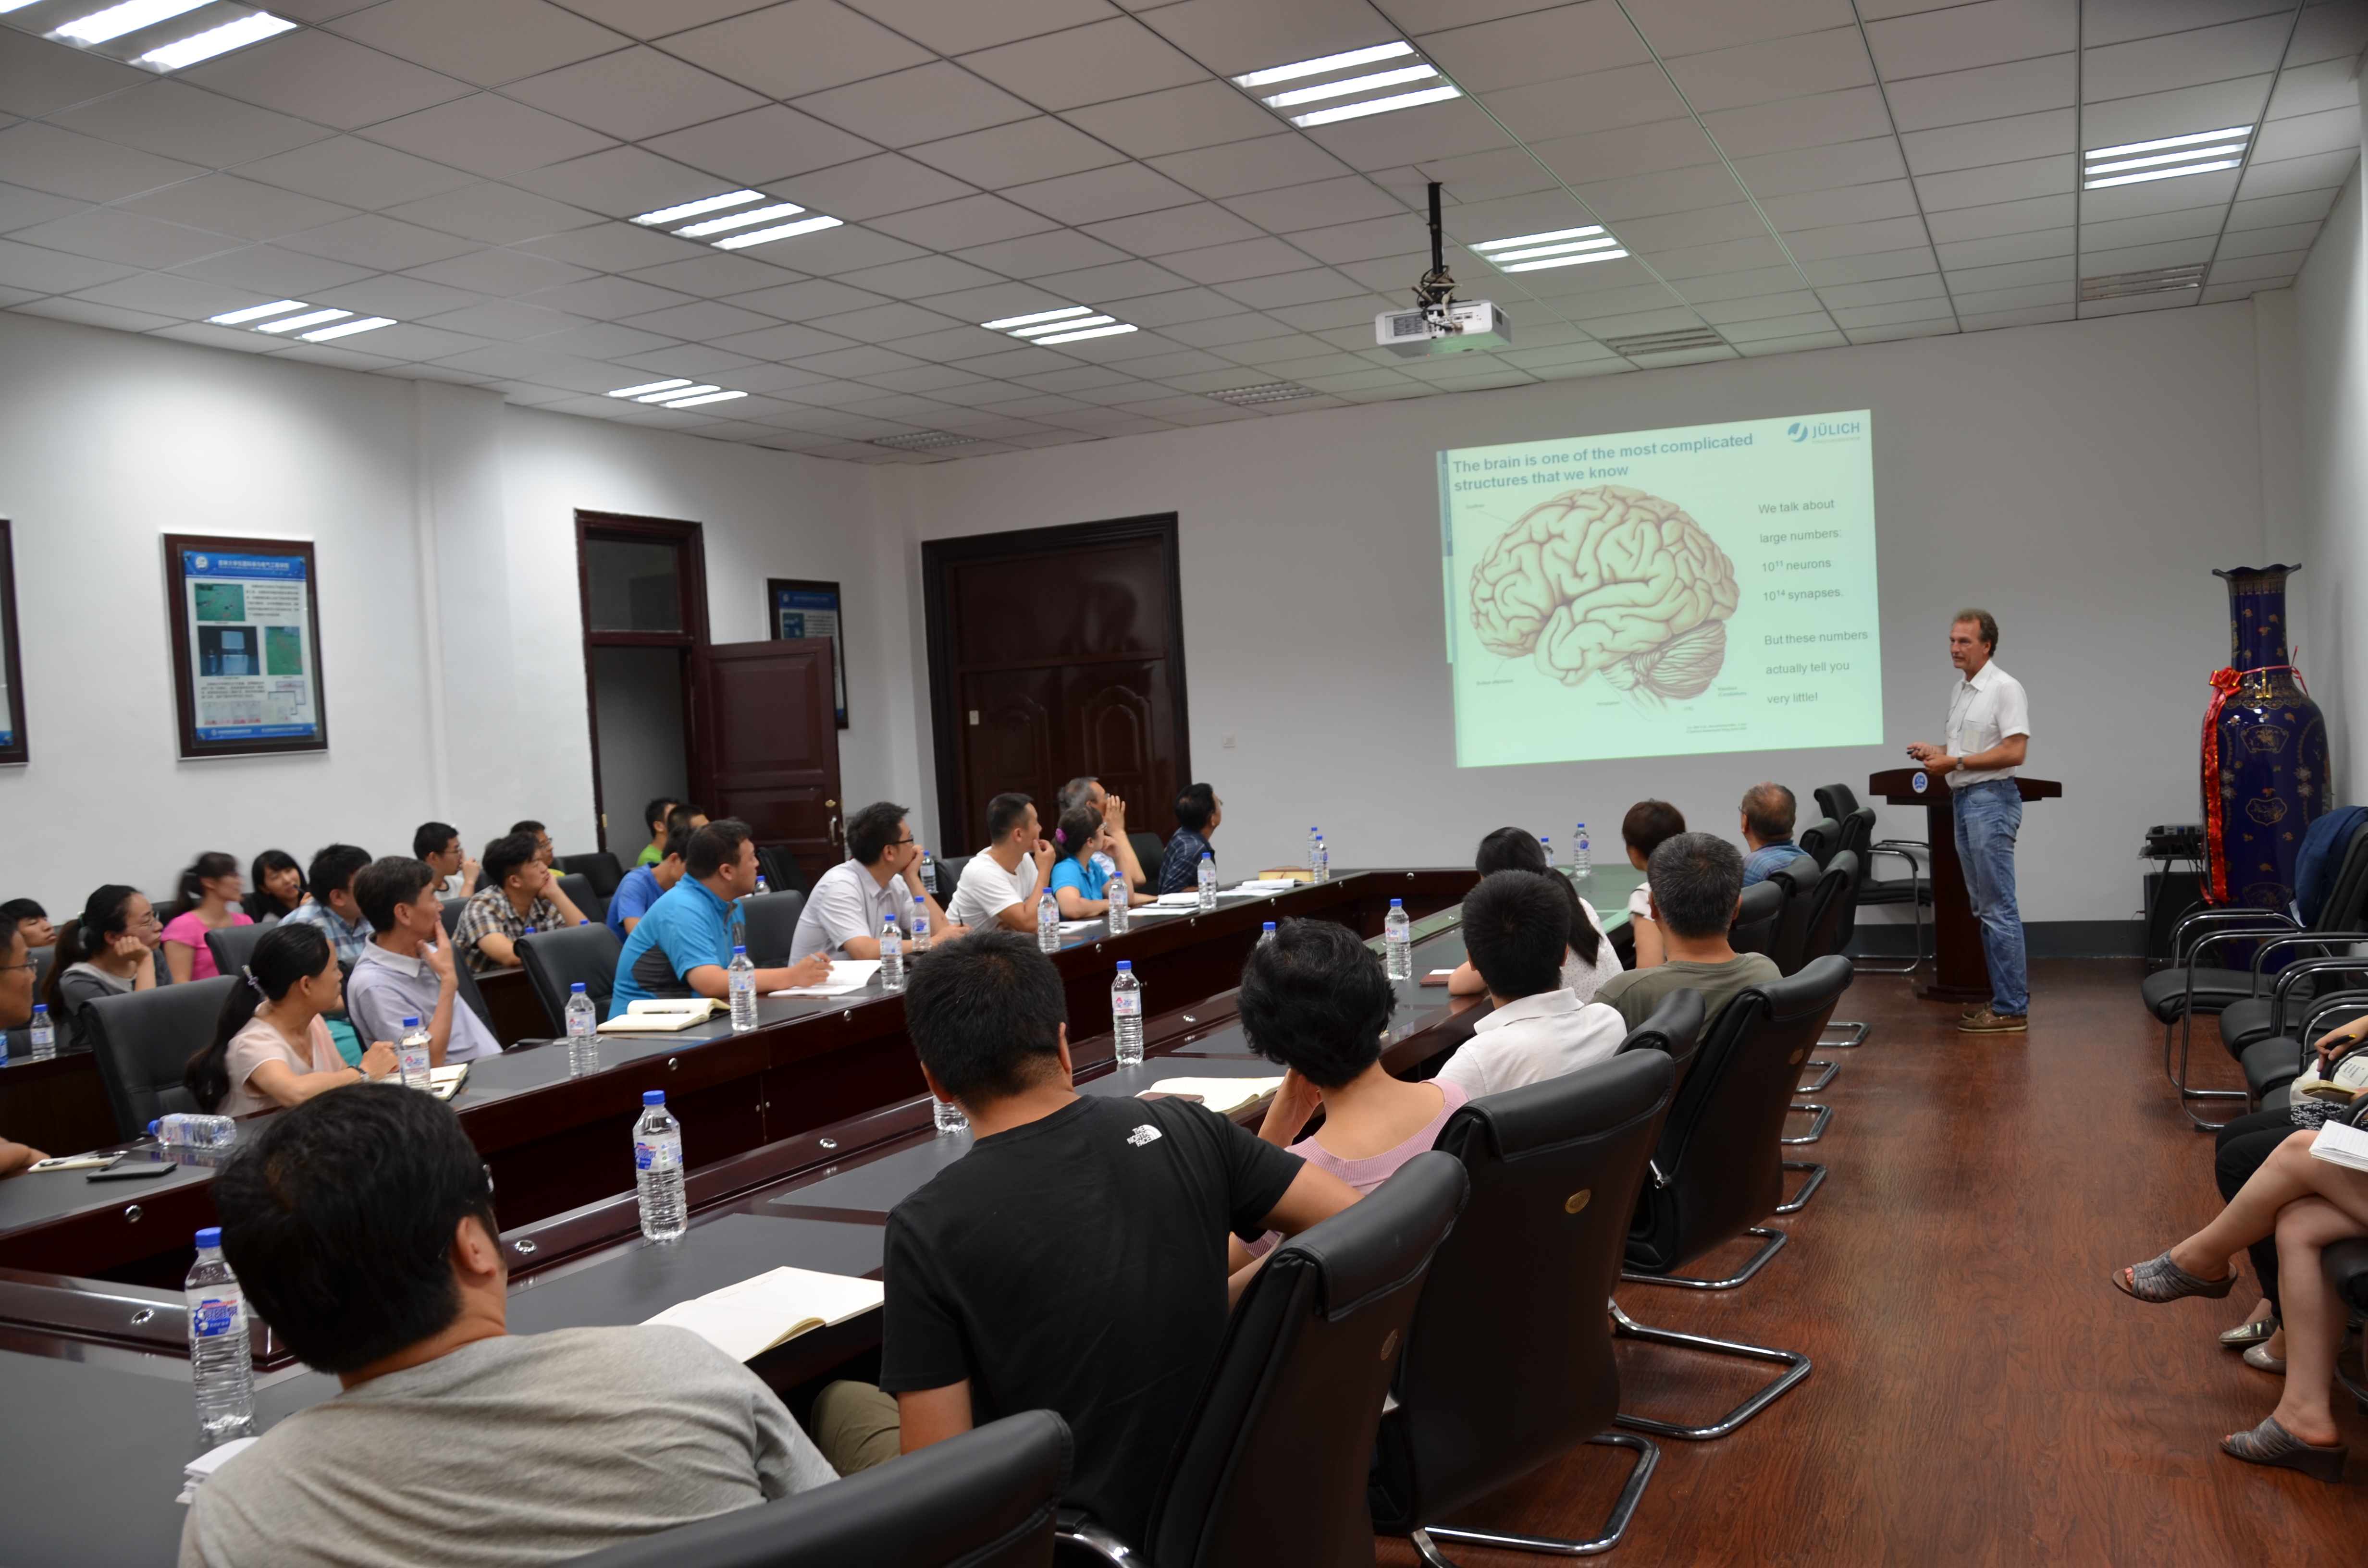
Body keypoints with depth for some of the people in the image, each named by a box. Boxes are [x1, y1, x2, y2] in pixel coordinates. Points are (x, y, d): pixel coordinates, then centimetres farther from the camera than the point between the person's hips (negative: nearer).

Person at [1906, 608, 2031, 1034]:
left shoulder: (2005, 688, -11)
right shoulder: (1958, 691, 16)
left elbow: (2014, 752, -18)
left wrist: (1955, 763, -18)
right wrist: (1935, 752, 8)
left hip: (1991, 799, -9)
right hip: (1963, 799, 9)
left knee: (1998, 908, -7)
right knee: (1986, 907, 12)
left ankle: (2011, 1010, -4)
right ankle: (2010, 993, 20)